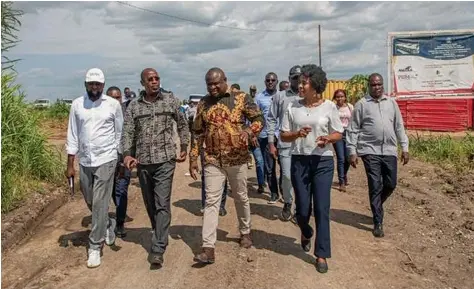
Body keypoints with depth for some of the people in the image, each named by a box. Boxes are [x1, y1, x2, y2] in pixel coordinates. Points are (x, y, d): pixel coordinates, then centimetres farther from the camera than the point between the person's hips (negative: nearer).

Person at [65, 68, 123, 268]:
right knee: (90, 202, 16)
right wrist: (70, 165, 3)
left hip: (106, 160, -3)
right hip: (85, 161, 4)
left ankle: (95, 247, 6)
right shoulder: (77, 105, 2)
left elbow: (120, 133, 3)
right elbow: (72, 136, 4)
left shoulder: (113, 104, -3)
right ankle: (109, 225, 42)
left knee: (100, 204, -4)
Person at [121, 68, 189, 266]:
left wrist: (184, 148, 7)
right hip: (142, 162, 3)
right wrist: (127, 154, -17)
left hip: (165, 160, -3)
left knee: (162, 205, -8)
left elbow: (182, 125, 11)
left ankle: (158, 249, -6)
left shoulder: (171, 100, 1)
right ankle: (161, 236, 36)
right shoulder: (134, 106, 5)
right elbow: (128, 132, -2)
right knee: (150, 204, 15)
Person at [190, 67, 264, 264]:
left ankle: (245, 232, 37)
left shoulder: (241, 98, -3)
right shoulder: (203, 103, 5)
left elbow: (259, 118, -4)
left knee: (241, 198, 15)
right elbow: (198, 133, 9)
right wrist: (193, 159, 4)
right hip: (212, 161, 1)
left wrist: (248, 131, -26)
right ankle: (208, 248, -2)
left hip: (237, 159, -1)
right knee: (211, 202, -3)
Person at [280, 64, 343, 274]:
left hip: (323, 162, -1)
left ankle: (321, 254, 11)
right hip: (299, 161, 2)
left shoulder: (329, 107, -2)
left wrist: (328, 138, -18)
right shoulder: (293, 107, 2)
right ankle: (306, 233, 43)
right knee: (302, 209, 7)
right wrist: (296, 134, -17)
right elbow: (283, 136, 4)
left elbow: (339, 134, 4)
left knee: (322, 208, -2)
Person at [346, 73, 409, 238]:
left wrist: (404, 148, 8)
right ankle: (378, 223, 10)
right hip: (370, 151, -3)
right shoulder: (361, 104, 0)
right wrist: (352, 151, -6)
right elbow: (353, 130, -1)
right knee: (375, 187, -1)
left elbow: (399, 126, 12)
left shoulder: (391, 103, 10)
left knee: (391, 184, 9)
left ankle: (376, 206, 38)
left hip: (389, 151, 4)